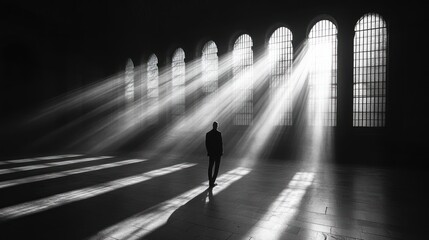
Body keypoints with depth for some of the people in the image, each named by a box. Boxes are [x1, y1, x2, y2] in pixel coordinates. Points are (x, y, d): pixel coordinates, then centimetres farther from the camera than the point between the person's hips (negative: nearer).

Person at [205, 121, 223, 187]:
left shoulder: (208, 134, 0)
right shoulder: (219, 133, -13)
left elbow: (206, 144, 4)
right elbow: (221, 144, -14)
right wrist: (222, 152, 0)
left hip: (211, 153, 4)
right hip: (218, 152, -4)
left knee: (210, 167, 11)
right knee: (216, 167, 6)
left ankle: (210, 182, 14)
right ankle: (213, 181, 0)